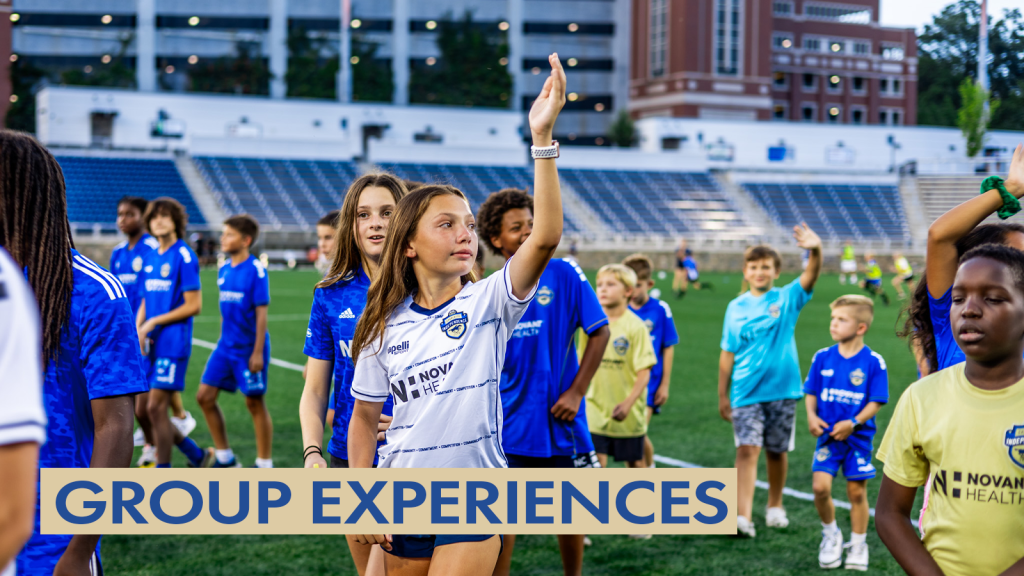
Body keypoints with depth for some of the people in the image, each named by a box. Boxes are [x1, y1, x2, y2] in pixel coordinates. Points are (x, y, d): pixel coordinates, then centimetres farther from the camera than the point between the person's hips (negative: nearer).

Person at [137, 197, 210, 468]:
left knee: (156, 407, -9)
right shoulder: (150, 258, 13)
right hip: (150, 345, 8)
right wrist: (138, 330, 0)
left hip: (173, 344, -8)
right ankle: (198, 455, 24)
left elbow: (194, 306, -12)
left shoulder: (184, 257, -9)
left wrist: (154, 322, -11)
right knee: (143, 408, 9)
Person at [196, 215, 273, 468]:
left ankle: (264, 464, 13)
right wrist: (223, 341, 18)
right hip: (226, 346, 7)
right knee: (205, 396, 5)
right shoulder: (224, 270, 8)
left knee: (254, 402, 1)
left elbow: (261, 313, -14)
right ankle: (225, 457, 17)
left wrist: (258, 352, -17)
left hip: (249, 349, -7)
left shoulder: (256, 271, -13)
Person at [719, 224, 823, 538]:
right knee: (747, 450, -12)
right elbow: (728, 354, 8)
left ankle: (775, 506, 31)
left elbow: (811, 277, -19)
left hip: (781, 389, 0)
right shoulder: (736, 307, 5)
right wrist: (723, 395, 8)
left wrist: (816, 250, -39)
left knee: (777, 451, 12)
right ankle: (743, 517, -19)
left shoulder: (787, 298, 2)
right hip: (746, 392, 0)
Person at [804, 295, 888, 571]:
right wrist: (811, 416, -9)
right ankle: (830, 533, 14)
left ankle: (858, 545, 26)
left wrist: (853, 423, -19)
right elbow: (811, 393, 8)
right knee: (821, 486, -12)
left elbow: (876, 402, -8)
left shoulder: (873, 362, -9)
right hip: (827, 435, 2)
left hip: (858, 437, -2)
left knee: (857, 491, 7)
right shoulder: (822, 357, 1)